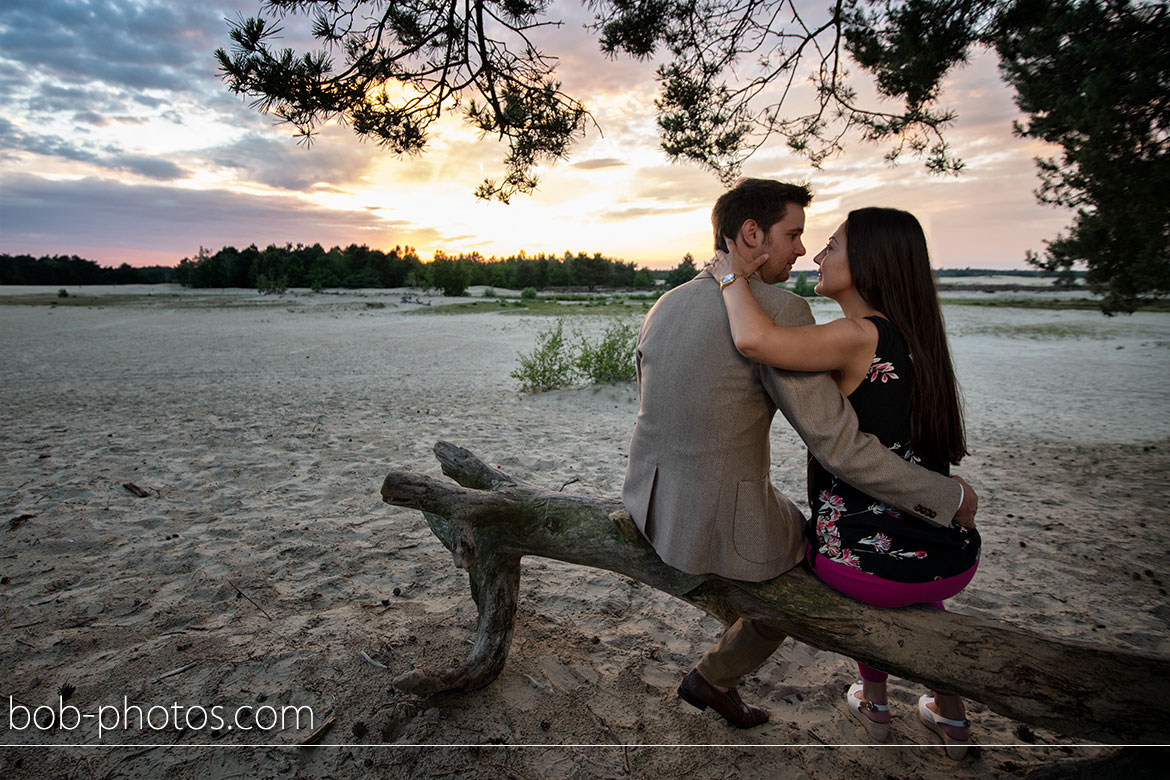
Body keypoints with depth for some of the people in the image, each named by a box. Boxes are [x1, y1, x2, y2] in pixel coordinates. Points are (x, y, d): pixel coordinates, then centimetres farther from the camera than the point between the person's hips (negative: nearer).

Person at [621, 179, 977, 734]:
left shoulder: (665, 307, 2)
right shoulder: (780, 312, -22)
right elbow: (838, 446, -22)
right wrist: (948, 495, -8)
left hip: (650, 499, 7)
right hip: (721, 526, -7)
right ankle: (714, 676, 33)